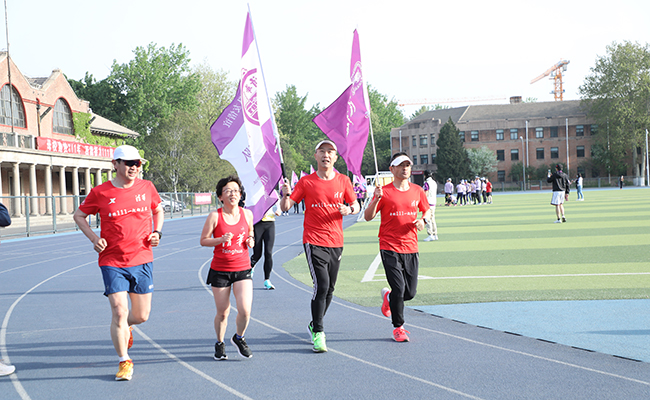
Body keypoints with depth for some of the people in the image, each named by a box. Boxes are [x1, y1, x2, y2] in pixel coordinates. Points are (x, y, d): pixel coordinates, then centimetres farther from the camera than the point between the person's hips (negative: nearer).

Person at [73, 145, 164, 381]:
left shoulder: (147, 187, 3)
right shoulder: (100, 192, -5)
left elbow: (158, 209, 22)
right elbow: (79, 215, 9)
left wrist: (157, 232, 5)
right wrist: (93, 238, -5)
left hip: (142, 260, 3)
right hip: (112, 262, -3)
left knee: (142, 315, 8)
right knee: (119, 312, -11)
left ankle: (125, 327, 45)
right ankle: (124, 362, 7)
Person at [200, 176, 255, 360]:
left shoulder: (247, 214, 1)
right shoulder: (215, 216, -8)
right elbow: (203, 240, -3)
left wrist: (251, 240, -2)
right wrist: (221, 239, -19)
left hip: (243, 269, 2)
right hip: (220, 270, -2)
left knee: (245, 310, -11)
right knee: (222, 313, 4)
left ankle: (239, 338, 19)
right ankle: (219, 343, 31)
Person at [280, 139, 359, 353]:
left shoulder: (343, 181, 6)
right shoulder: (306, 182, -1)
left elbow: (356, 205, 13)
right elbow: (285, 207, -2)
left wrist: (349, 210, -9)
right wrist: (286, 194, -23)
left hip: (336, 242, 4)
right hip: (314, 242, -4)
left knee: (329, 289, 11)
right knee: (321, 286, -15)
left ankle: (315, 325, 32)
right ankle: (318, 333, -6)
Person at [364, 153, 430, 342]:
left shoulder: (417, 191, 7)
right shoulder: (385, 192, -5)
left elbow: (426, 209, 23)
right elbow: (368, 217, -7)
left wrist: (423, 220, 1)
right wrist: (376, 199, -24)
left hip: (411, 248, 4)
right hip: (390, 248, -4)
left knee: (410, 292, 4)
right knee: (398, 288, -10)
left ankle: (388, 296, 38)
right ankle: (398, 327, 8)